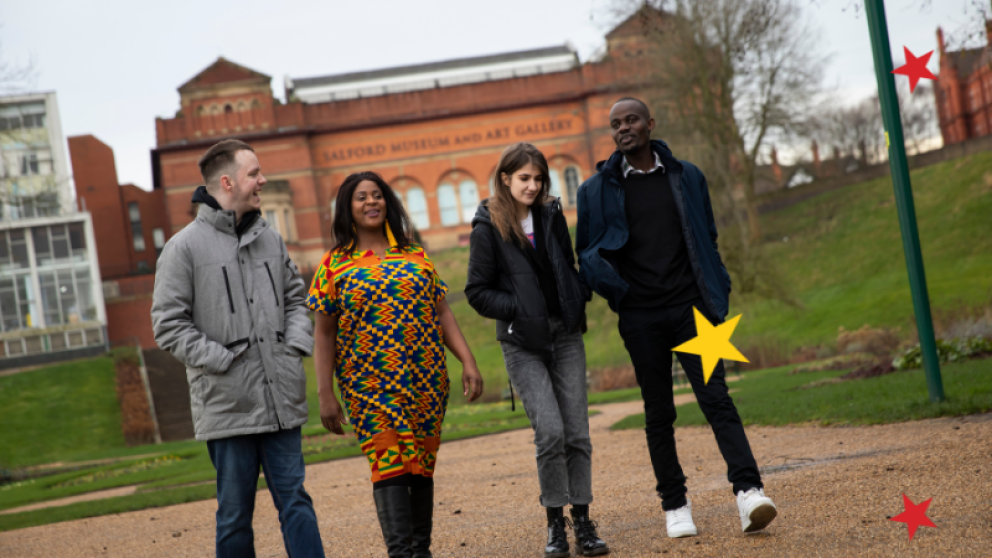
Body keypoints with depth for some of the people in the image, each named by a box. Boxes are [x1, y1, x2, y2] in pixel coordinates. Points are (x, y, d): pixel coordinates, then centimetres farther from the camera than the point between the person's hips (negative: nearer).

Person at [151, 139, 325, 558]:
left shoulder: (269, 238, 12)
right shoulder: (185, 247, -5)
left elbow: (295, 297, 22)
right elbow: (169, 325, -7)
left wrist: (296, 345, 5)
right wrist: (223, 360, -13)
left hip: (282, 400, 4)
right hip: (228, 405, -4)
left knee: (295, 503, 6)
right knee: (235, 515, 6)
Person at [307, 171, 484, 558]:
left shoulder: (415, 256, 11)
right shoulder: (335, 264, 4)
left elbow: (442, 314, 12)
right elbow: (324, 333, 3)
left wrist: (468, 360, 2)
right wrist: (325, 394, -3)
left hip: (426, 380, 3)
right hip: (369, 384, -3)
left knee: (422, 465, 6)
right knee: (389, 463, -13)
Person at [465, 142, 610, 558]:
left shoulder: (551, 215, 8)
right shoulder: (488, 228, -5)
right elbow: (477, 292, -4)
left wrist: (577, 303, 3)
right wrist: (520, 310, -14)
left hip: (565, 335, 4)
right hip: (523, 343, -4)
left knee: (577, 431, 1)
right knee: (550, 430, -13)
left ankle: (582, 520, 12)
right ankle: (555, 523, 3)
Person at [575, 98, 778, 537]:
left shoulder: (686, 176, 10)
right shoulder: (596, 190, 6)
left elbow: (707, 239, 16)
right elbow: (587, 254, 9)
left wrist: (717, 293, 5)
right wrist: (613, 288, -10)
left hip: (690, 307, 0)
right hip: (640, 316, 0)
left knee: (715, 397, -11)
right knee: (658, 413, 7)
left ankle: (749, 491, -14)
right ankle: (675, 505, 14)